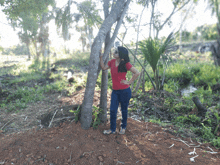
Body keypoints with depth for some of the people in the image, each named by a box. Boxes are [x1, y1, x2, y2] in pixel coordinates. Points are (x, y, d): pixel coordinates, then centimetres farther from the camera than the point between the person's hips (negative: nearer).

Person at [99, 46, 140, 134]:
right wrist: (101, 57, 4)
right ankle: (112, 129, 25)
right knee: (112, 110, 8)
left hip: (124, 91, -5)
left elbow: (137, 73, -16)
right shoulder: (112, 62, 2)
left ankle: (123, 127, 35)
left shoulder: (126, 64, -14)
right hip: (115, 91, 5)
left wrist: (129, 82, -13)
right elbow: (104, 67, 12)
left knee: (124, 110, 13)